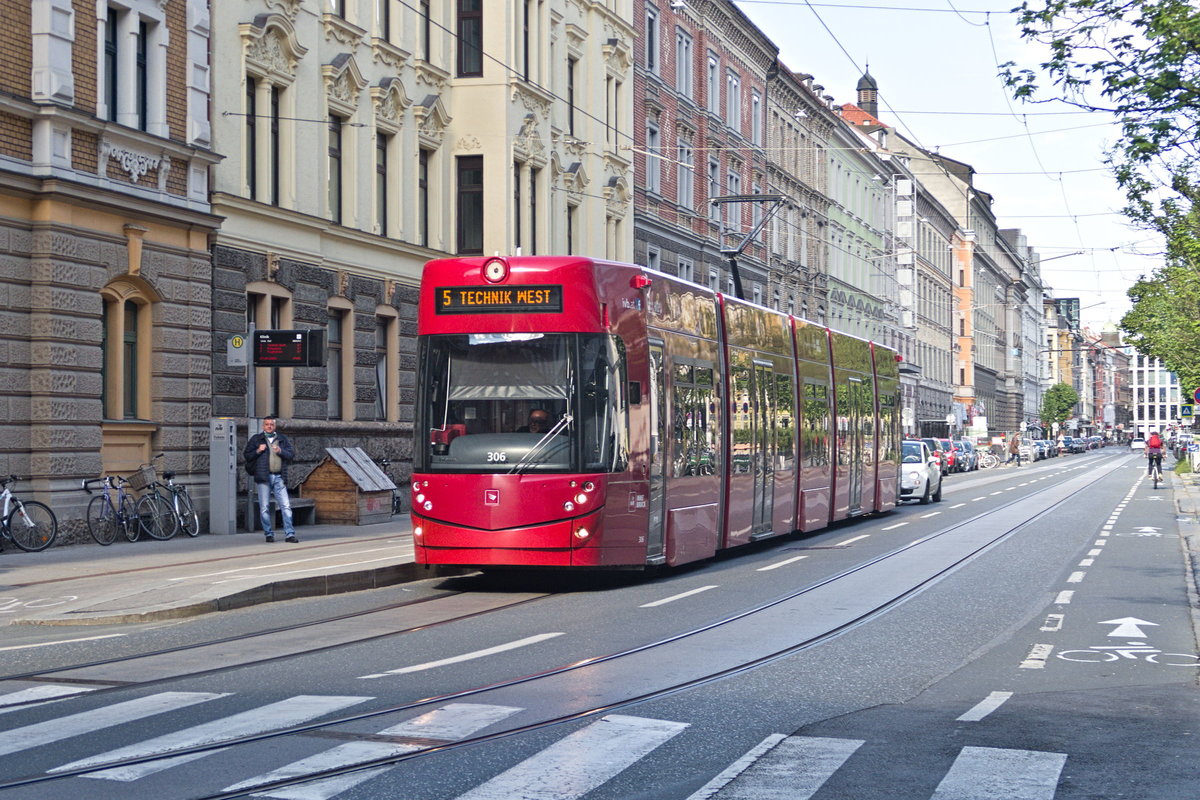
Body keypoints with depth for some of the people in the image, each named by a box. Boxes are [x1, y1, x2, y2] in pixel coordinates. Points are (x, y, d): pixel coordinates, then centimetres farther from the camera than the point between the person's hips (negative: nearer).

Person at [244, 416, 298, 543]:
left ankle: (289, 534, -5)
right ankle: (269, 534, 9)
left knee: (286, 506, -6)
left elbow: (292, 454, 8)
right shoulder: (256, 439, 10)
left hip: (279, 478, 1)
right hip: (263, 477, -1)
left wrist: (281, 451, -10)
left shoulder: (283, 439, 14)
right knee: (264, 507, 0)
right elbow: (246, 455, 7)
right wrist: (258, 451, -9)